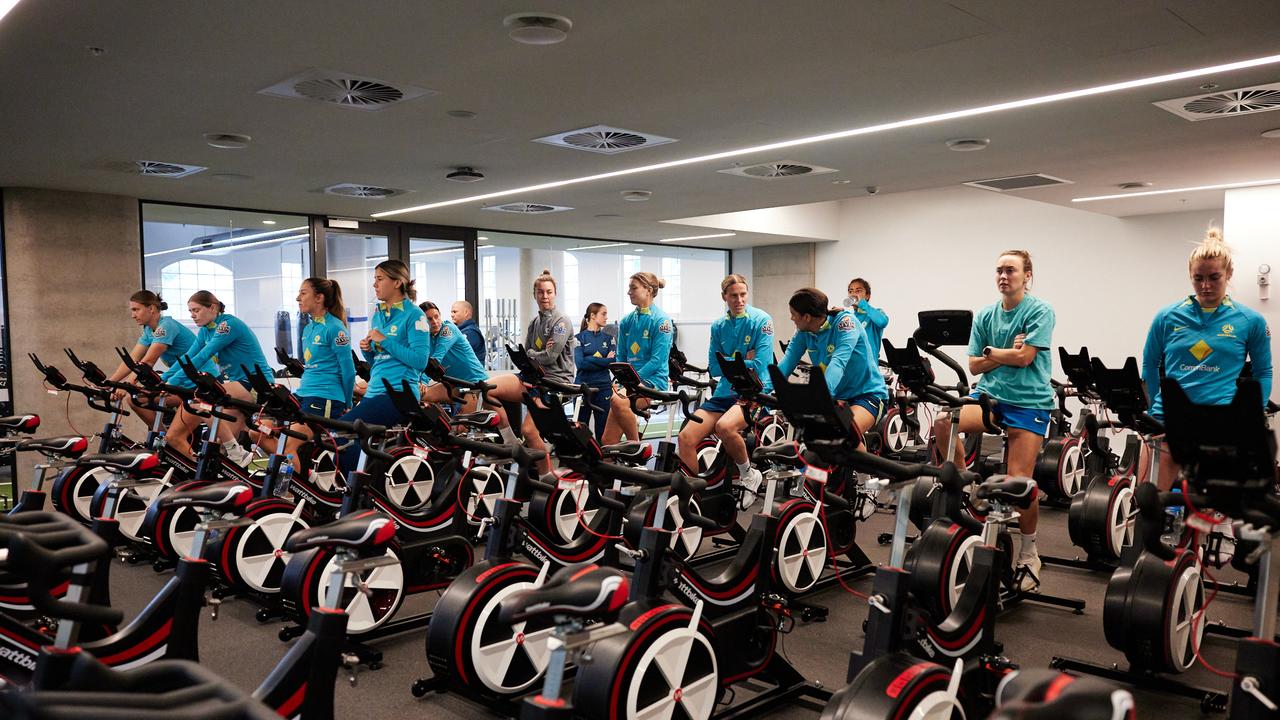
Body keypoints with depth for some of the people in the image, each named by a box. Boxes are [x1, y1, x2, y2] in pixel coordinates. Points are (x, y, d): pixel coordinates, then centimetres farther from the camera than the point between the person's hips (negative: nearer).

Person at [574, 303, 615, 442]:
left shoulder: (609, 338, 11)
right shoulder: (579, 338, 4)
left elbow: (613, 361, -3)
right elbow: (580, 363, -11)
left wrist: (591, 360, -10)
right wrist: (604, 360, -9)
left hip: (603, 388, 2)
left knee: (603, 430, 2)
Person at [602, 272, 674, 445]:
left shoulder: (661, 320, -5)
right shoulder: (627, 321, 14)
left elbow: (658, 359, -12)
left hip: (653, 380, -6)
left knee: (618, 401, -34)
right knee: (608, 440, -6)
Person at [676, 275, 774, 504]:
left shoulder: (761, 320, -6)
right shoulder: (718, 326, 9)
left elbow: (759, 366, -14)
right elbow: (714, 368, 5)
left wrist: (729, 361, -4)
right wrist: (741, 360, -6)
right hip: (725, 391, 5)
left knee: (724, 427, -35)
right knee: (686, 437, -14)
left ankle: (748, 475, -6)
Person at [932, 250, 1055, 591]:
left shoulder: (1040, 311, -3)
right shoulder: (985, 316, 10)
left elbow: (1024, 357, -13)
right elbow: (974, 365, 6)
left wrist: (990, 352, 0)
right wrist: (1008, 352, -6)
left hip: (1029, 401, -4)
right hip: (990, 395, 5)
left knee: (1019, 482, -8)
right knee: (943, 422, -25)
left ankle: (1029, 553, 13)